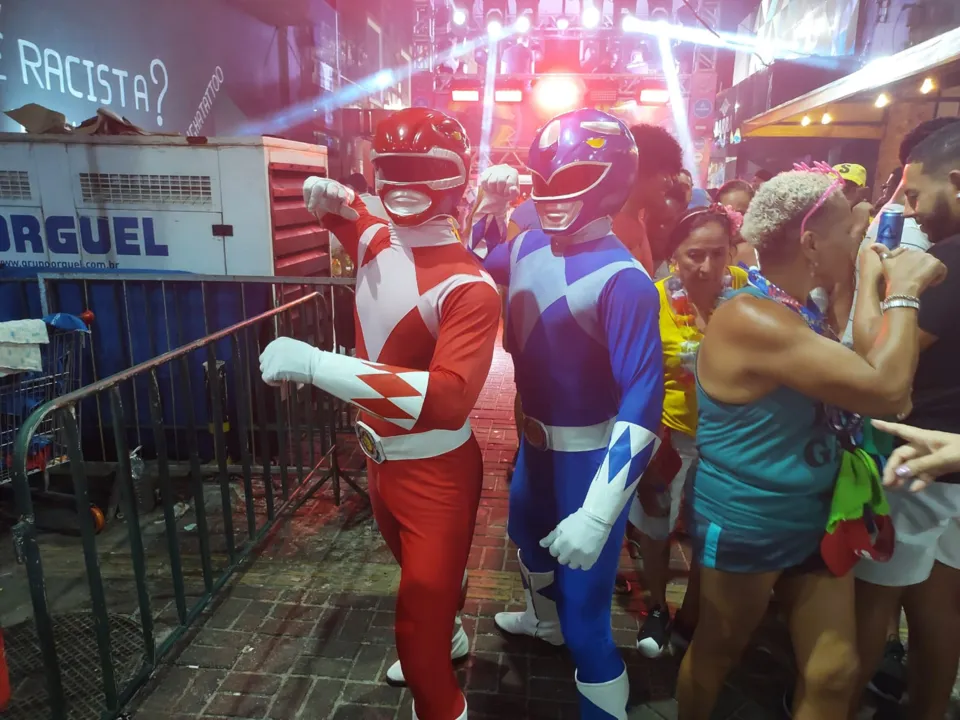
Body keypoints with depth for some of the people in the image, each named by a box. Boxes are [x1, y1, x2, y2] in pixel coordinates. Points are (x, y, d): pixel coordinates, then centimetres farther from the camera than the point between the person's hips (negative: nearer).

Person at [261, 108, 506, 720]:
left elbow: (448, 398, -40)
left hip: (436, 473, -8)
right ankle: (449, 637, 63)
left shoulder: (469, 286, -26)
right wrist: (332, 197, -3)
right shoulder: (376, 241, -3)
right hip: (380, 460, 8)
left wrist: (315, 365, -43)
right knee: (421, 576, 32)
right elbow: (345, 216, 22)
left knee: (420, 620, 4)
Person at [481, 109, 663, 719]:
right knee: (527, 533, 33)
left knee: (586, 617, -1)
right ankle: (545, 620, 66)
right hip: (536, 440, 9)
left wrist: (597, 514, -34)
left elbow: (643, 405, -29)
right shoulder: (527, 246, -4)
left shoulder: (621, 280, -26)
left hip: (590, 457, -8)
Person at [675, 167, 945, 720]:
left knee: (835, 673, 14)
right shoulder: (752, 318, -28)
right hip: (745, 526, -8)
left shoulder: (802, 310, 5)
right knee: (716, 655, 17)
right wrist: (904, 291, -18)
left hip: (814, 519, 8)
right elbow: (885, 389, -31)